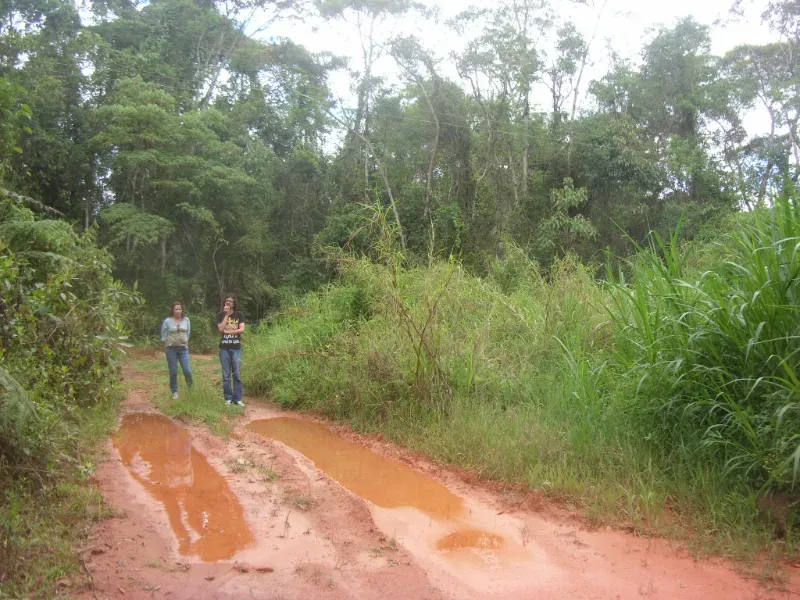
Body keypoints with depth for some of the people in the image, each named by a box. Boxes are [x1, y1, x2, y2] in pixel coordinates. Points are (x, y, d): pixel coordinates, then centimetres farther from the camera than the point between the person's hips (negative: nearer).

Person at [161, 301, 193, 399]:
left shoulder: (186, 320, 5)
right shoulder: (167, 321, -2)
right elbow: (164, 336, 6)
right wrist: (166, 347, 4)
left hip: (183, 348, 1)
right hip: (171, 349, -1)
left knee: (187, 370, -6)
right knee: (173, 372, 3)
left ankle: (191, 388, 17)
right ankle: (174, 392, 15)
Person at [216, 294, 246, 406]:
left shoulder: (239, 315, 6)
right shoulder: (220, 315, 6)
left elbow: (242, 329, -5)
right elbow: (221, 329, -10)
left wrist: (227, 331, -9)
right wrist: (226, 315, -10)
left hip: (236, 348, 0)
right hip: (224, 348, 0)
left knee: (237, 374, -2)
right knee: (226, 375, 3)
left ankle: (237, 398, 3)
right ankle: (228, 398, 9)